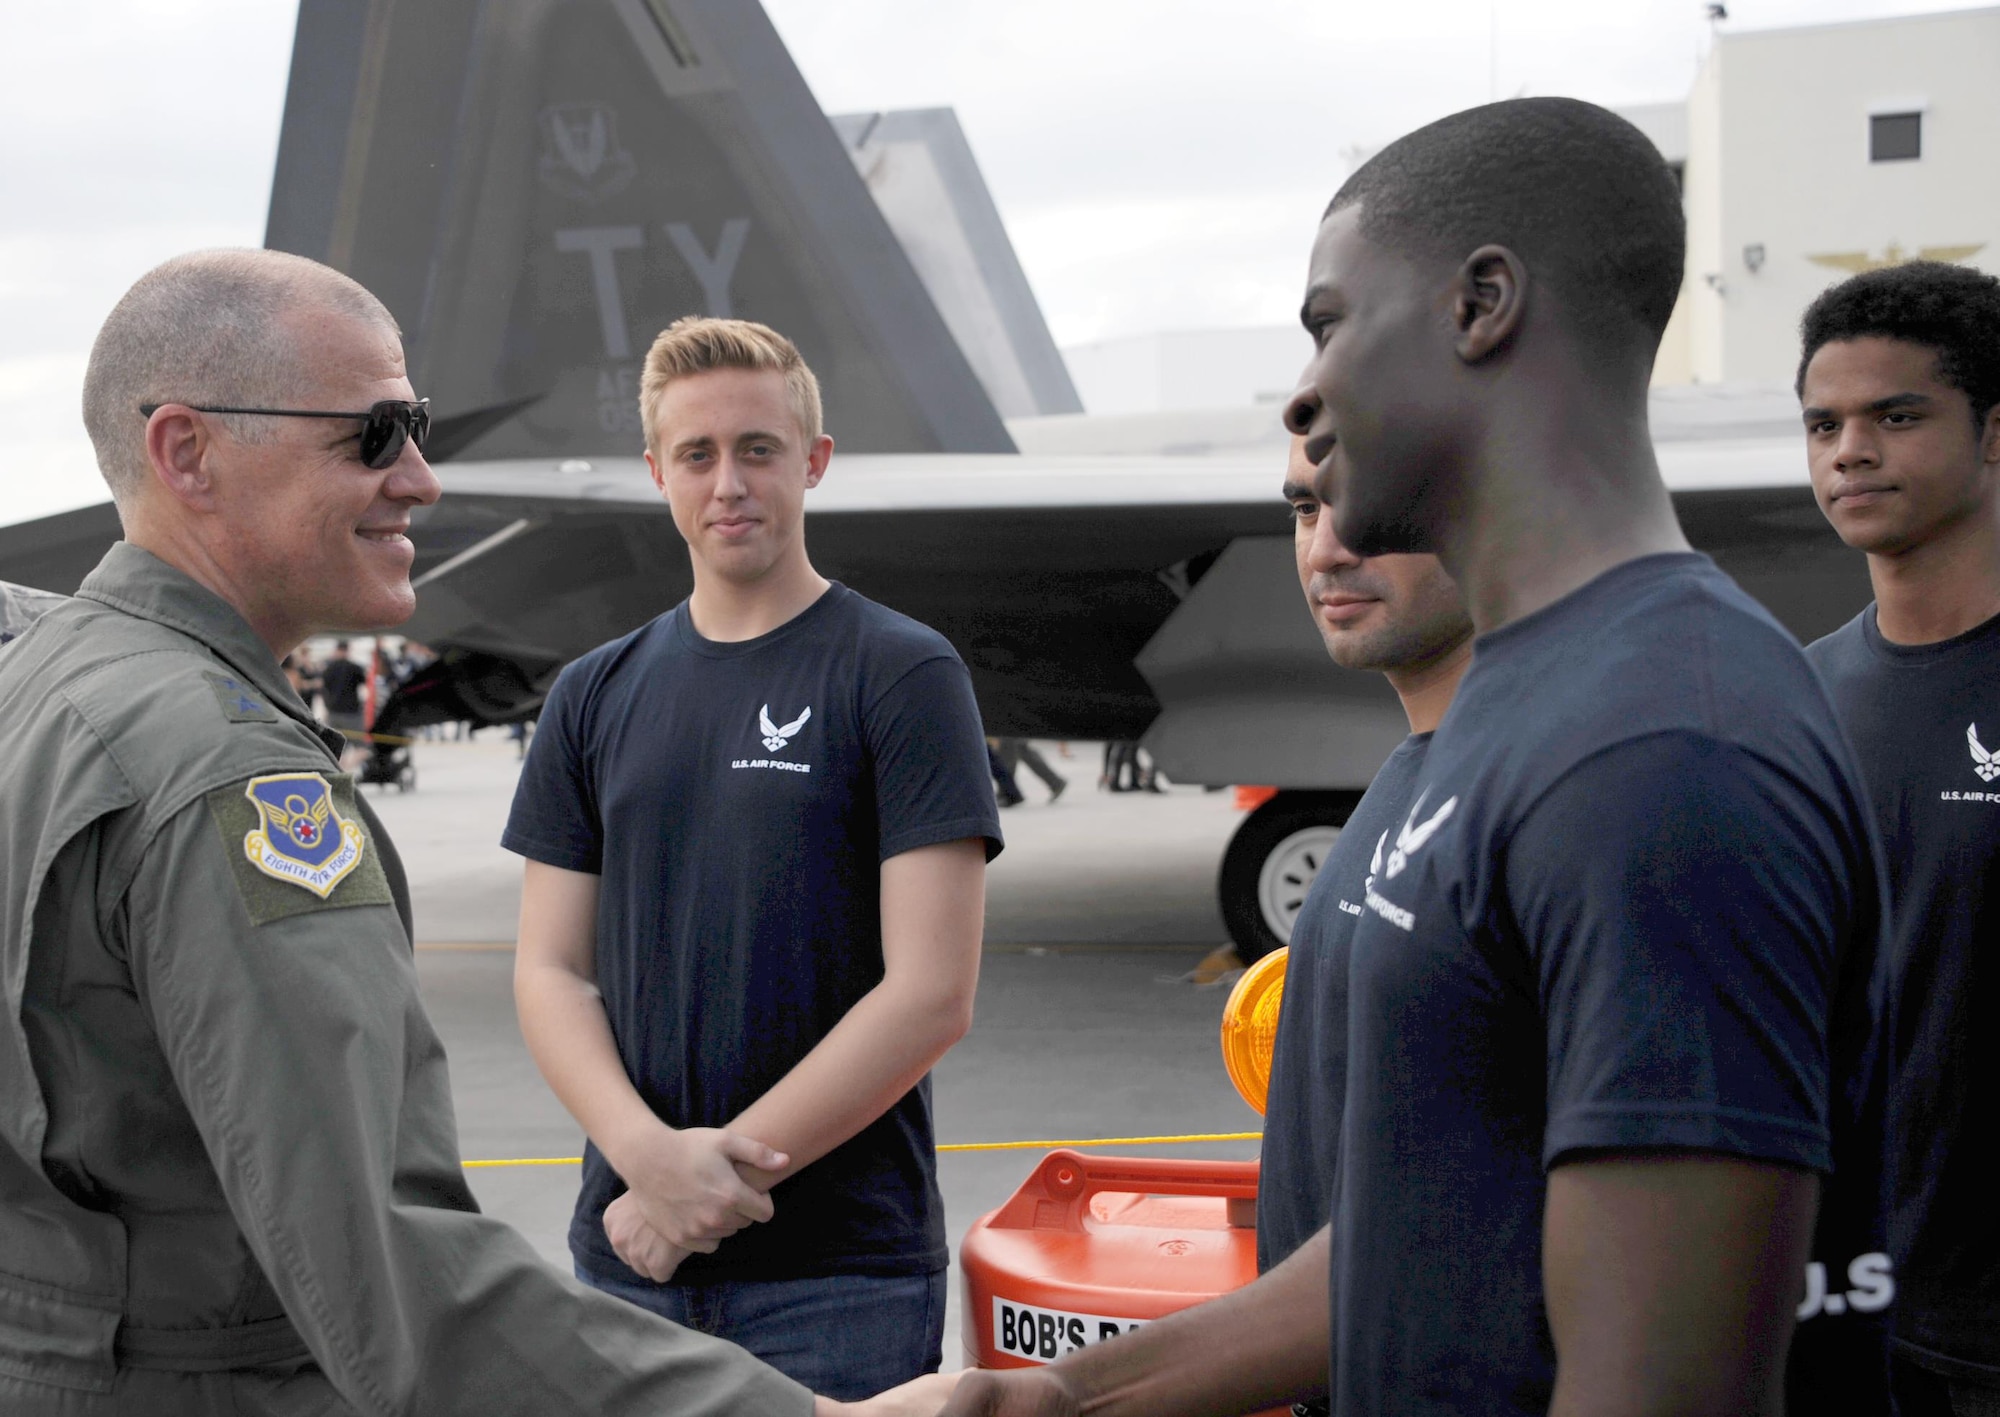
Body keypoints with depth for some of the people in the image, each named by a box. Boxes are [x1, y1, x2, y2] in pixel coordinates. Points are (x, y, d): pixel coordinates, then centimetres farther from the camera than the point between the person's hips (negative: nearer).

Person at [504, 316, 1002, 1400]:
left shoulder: (902, 675, -5)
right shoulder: (594, 697, 9)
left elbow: (931, 994, -11)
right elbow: (550, 972, 5)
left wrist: (725, 1164, -14)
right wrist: (649, 1152, -12)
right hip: (627, 1251, 4)